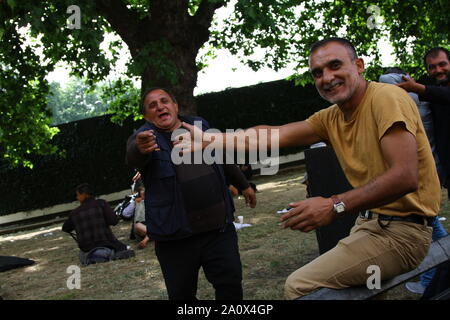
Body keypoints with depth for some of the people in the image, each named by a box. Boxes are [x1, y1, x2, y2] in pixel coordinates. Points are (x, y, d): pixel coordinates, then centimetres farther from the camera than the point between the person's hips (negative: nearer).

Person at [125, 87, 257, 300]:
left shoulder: (200, 126, 9)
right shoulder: (144, 138, -5)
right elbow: (133, 157, -29)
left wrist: (243, 185, 34)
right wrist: (140, 149, -53)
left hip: (219, 226, 3)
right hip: (176, 236, -3)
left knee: (231, 284, 7)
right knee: (182, 294, 7)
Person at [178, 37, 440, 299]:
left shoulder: (386, 98, -16)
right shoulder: (331, 118, 8)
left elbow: (406, 177, -26)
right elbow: (274, 135, 2)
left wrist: (335, 206, -30)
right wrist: (210, 140, -6)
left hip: (401, 231, -8)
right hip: (369, 223, 8)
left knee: (299, 286, -12)